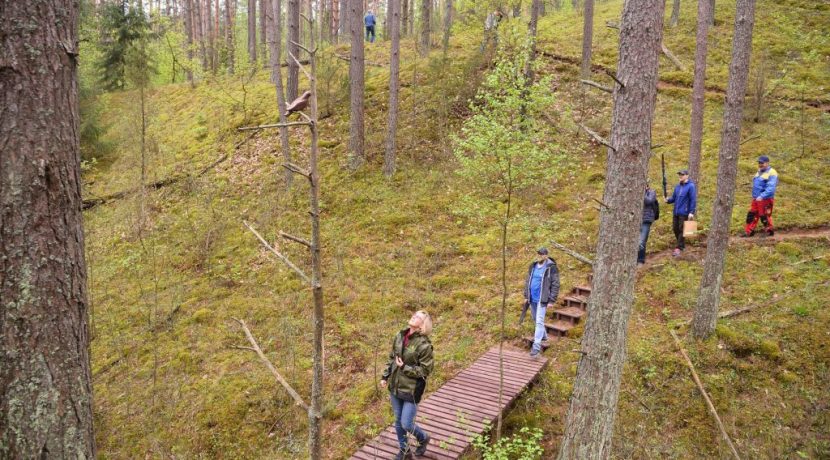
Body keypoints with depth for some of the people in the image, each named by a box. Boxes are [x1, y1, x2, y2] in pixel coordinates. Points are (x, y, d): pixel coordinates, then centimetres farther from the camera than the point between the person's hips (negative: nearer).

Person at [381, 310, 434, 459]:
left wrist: (404, 367, -20)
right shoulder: (400, 336, -2)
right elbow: (391, 357, 11)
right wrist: (385, 376, 7)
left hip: (411, 390, -6)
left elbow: (425, 370, -16)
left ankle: (423, 438, 32)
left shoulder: (424, 345, -20)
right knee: (398, 421, 18)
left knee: (406, 424, 0)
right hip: (395, 386, 6)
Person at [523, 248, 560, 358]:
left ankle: (536, 346, -9)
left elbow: (555, 285, -11)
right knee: (536, 319, 19)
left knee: (539, 321, -10)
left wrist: (551, 301, -12)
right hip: (532, 299, 7)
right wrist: (526, 296, 12)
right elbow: (528, 281, 14)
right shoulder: (533, 266, 5)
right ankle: (543, 336, 41)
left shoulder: (551, 268, -13)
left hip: (542, 299, -6)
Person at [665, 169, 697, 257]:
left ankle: (679, 248, 4)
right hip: (676, 212, 7)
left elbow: (693, 200, -12)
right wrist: (668, 200, -7)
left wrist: (691, 212, -17)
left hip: (684, 213, -7)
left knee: (681, 230, -3)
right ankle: (682, 245, 27)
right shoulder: (677, 186, 13)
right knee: (675, 229, 10)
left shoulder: (691, 186, -8)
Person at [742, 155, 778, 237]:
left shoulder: (772, 173, -12)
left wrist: (762, 196, -30)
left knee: (765, 216, 1)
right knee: (751, 215, 7)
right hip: (756, 199, 8)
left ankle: (769, 231, 18)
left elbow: (770, 188, -22)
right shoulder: (759, 171, 15)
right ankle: (748, 231, 13)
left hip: (766, 199, -8)